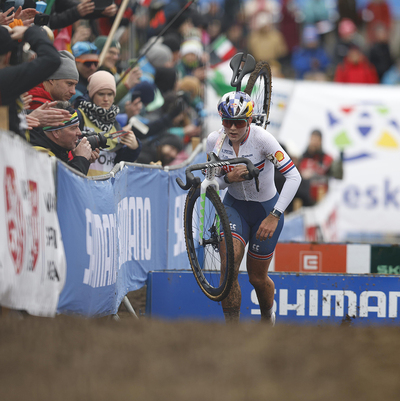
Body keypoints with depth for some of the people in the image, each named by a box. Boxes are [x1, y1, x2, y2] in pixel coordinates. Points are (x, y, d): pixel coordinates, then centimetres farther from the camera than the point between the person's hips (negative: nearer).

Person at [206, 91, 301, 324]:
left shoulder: (262, 139, -26)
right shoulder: (215, 140, -14)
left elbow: (294, 177, -28)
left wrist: (274, 216, -34)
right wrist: (228, 178, -27)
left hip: (266, 209, -2)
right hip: (234, 207, 2)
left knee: (257, 277, 9)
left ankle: (268, 317, 44)